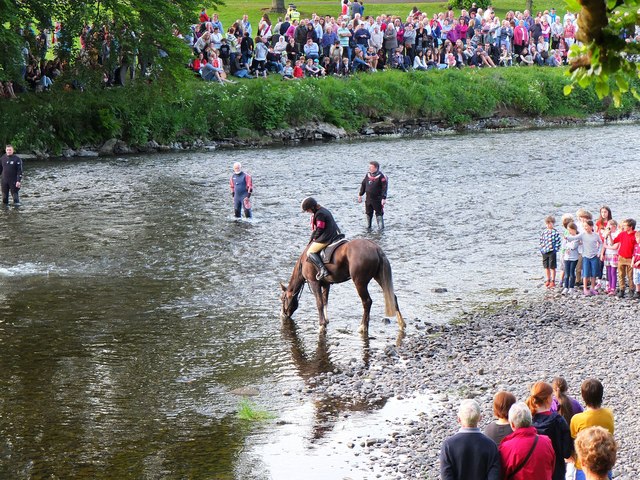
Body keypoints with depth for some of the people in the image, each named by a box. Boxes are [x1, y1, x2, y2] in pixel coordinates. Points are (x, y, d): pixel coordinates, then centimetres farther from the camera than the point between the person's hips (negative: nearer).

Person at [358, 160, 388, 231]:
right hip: (368, 198, 6)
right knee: (368, 213, 15)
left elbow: (384, 188, -15)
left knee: (379, 213, -3)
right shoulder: (368, 175, 7)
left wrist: (384, 198, -20)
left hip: (377, 199, -6)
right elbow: (363, 185, 16)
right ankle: (368, 227, 28)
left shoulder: (381, 176, -13)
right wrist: (360, 195, 15)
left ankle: (381, 227, 4)